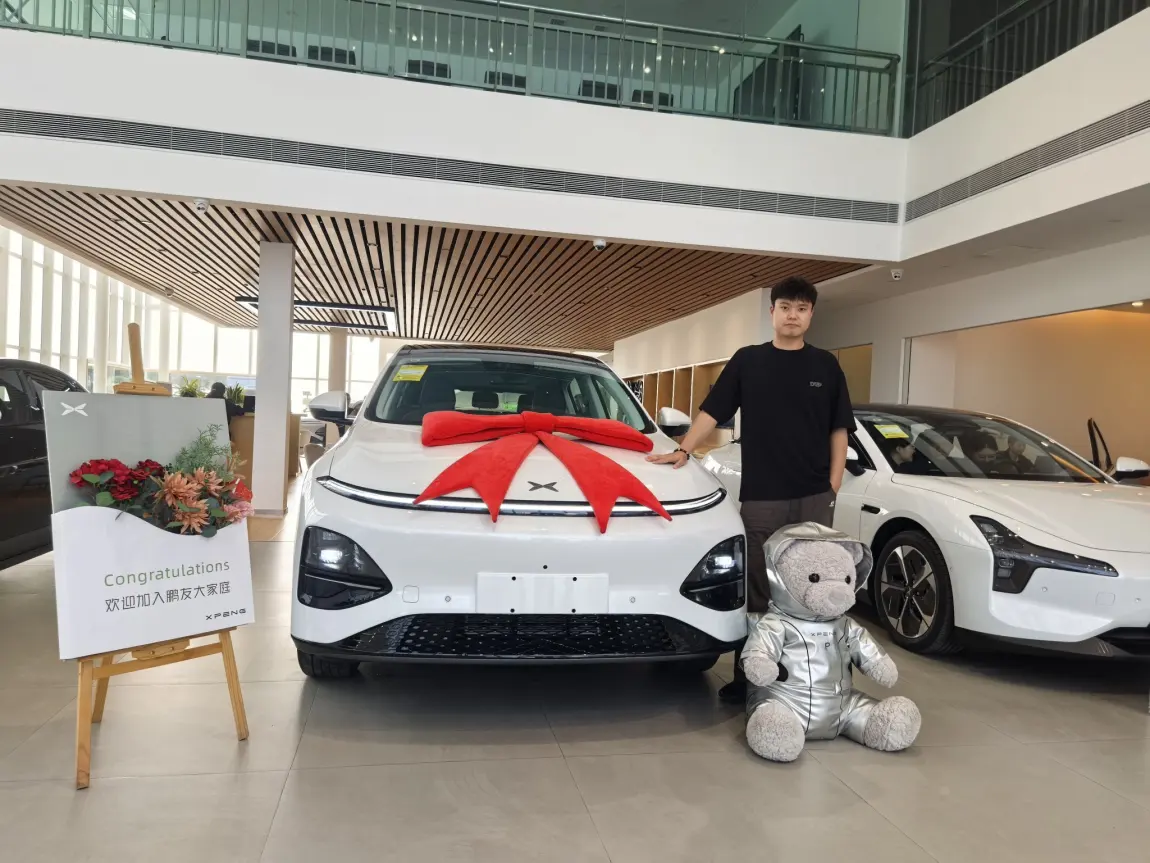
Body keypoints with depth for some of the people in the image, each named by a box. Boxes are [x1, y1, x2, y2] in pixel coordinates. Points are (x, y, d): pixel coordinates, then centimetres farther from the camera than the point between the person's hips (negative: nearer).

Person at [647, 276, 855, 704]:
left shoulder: (825, 365, 8)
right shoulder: (747, 360, 6)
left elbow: (838, 430, 9)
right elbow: (711, 412, 5)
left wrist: (834, 484, 2)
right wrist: (683, 450, -7)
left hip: (814, 497, 1)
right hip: (760, 497, -1)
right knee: (756, 589, 5)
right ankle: (748, 675, 16)